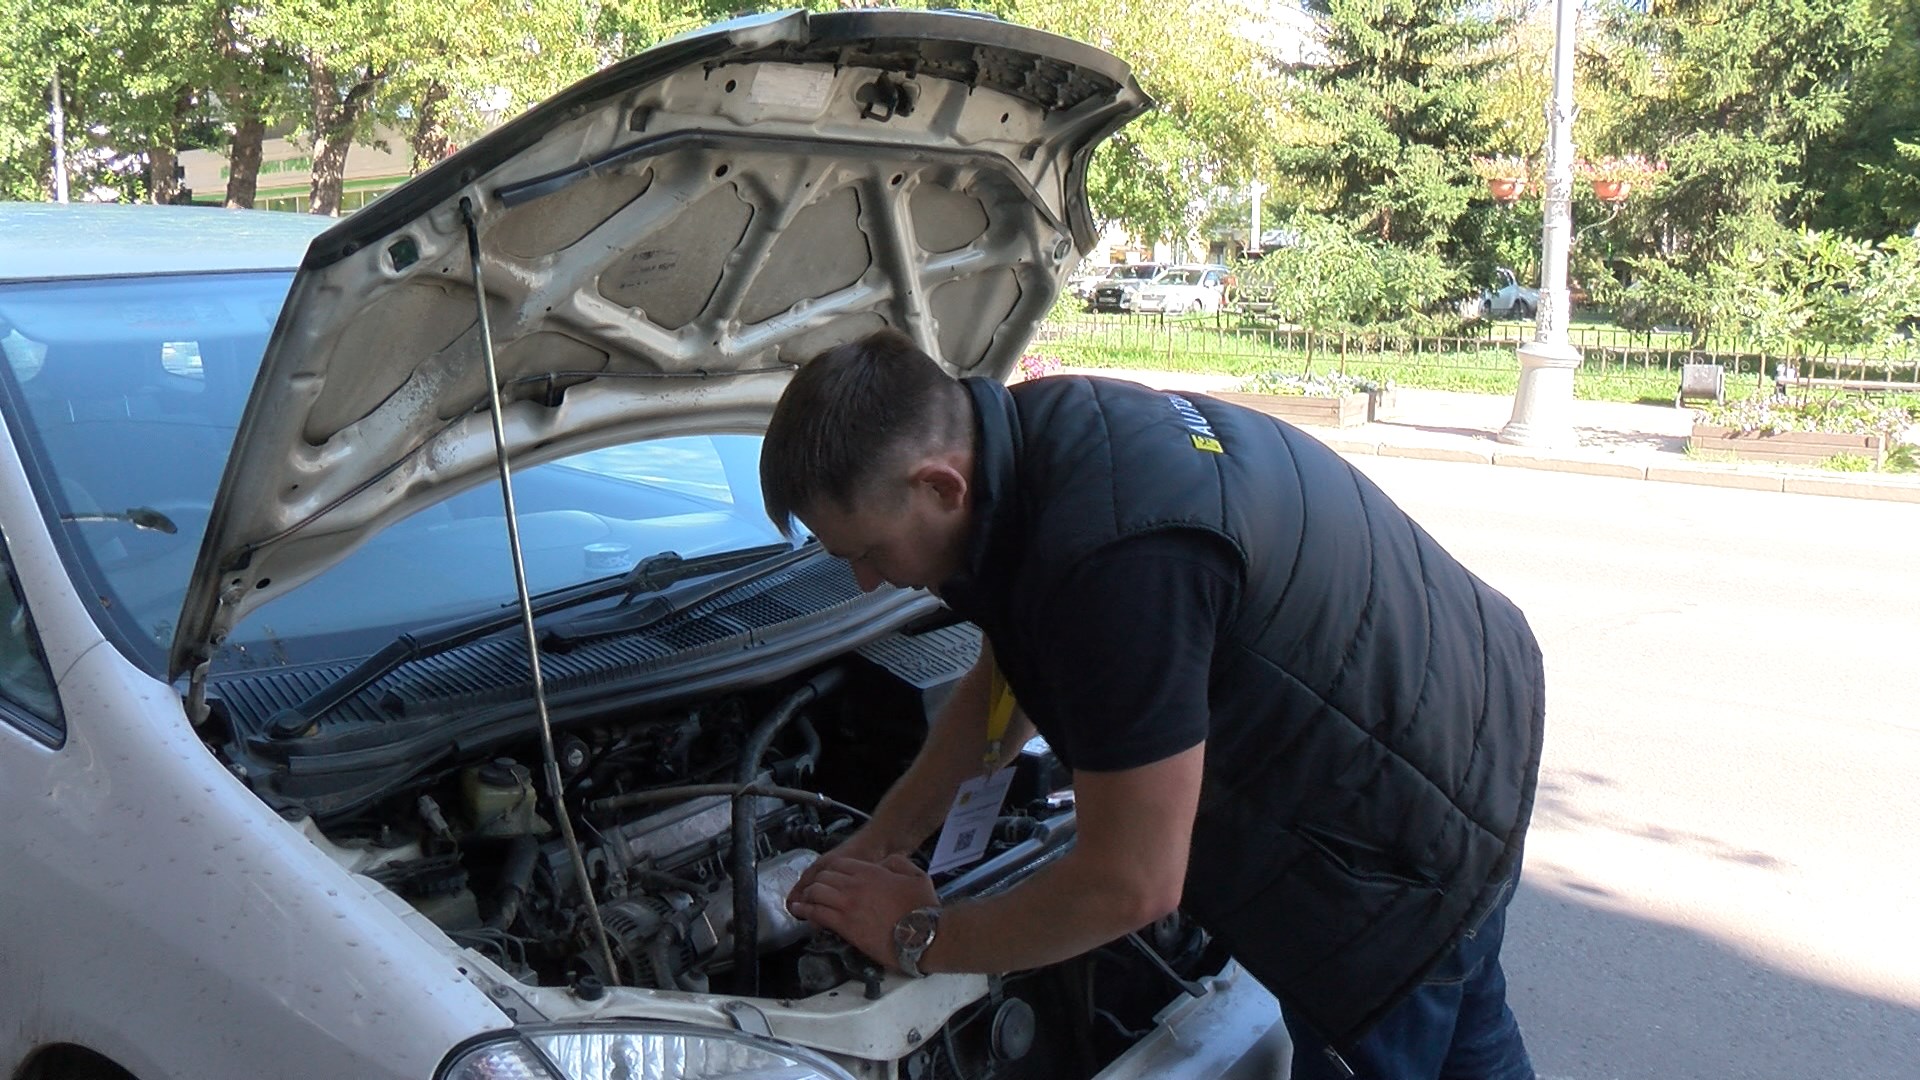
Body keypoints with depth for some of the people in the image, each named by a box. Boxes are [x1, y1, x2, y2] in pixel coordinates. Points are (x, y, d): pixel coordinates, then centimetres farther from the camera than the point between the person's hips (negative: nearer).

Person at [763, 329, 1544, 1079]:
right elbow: (1004, 682, 9)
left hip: (1410, 834, -9)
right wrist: (885, 835, 5)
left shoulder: (1119, 557, -40)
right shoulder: (1030, 432, -9)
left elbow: (1133, 886, -31)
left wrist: (919, 939, -17)